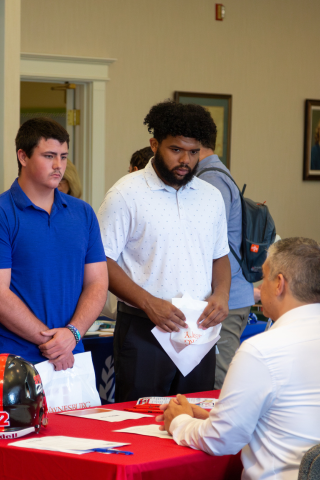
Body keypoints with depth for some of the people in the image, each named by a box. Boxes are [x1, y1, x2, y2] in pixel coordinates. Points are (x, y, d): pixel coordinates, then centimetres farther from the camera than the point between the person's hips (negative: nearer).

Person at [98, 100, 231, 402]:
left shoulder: (211, 197, 12)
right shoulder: (126, 194, -5)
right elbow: (102, 261, -8)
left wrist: (221, 294, -2)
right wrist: (149, 303, -18)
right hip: (143, 332, -5)